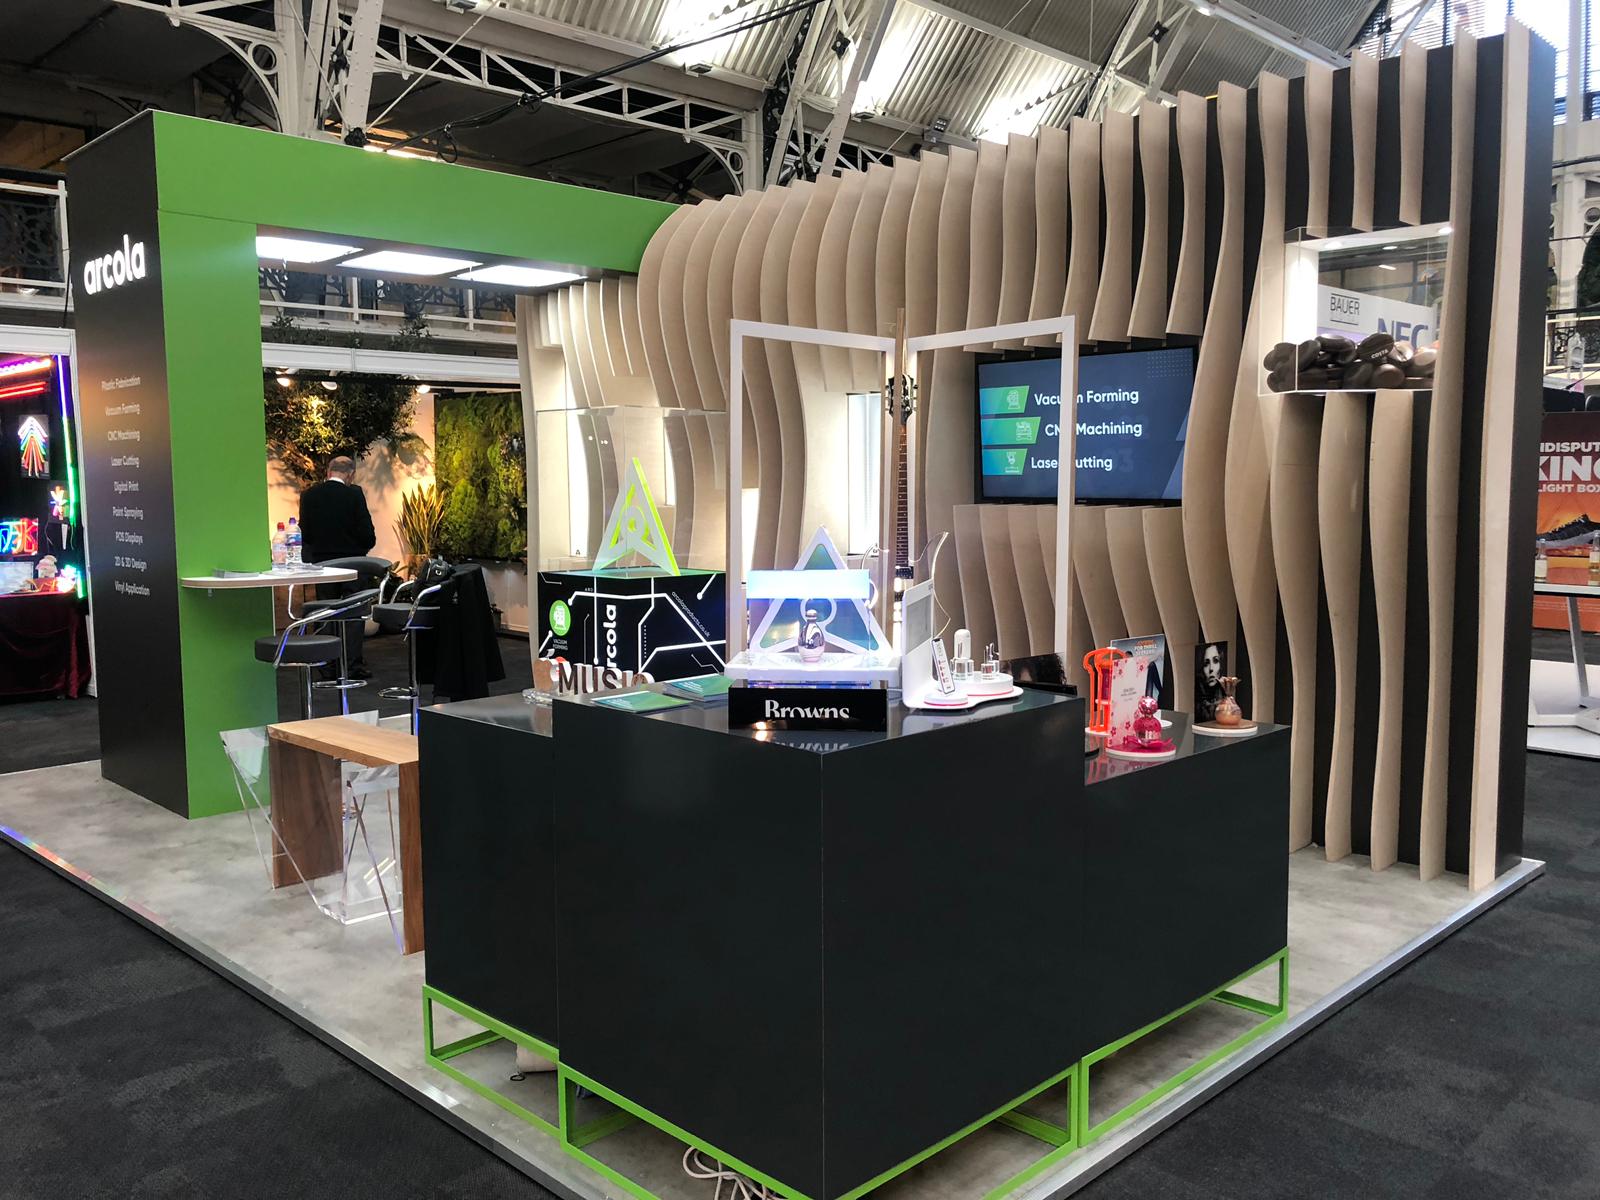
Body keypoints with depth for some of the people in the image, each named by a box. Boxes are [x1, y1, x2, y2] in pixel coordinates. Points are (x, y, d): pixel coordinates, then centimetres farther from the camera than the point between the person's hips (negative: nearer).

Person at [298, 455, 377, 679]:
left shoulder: (308, 495, -1)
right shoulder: (354, 494, -11)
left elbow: (304, 530, 4)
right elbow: (366, 531, -12)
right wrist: (366, 545, 8)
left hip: (321, 562, 3)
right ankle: (355, 664, 0)